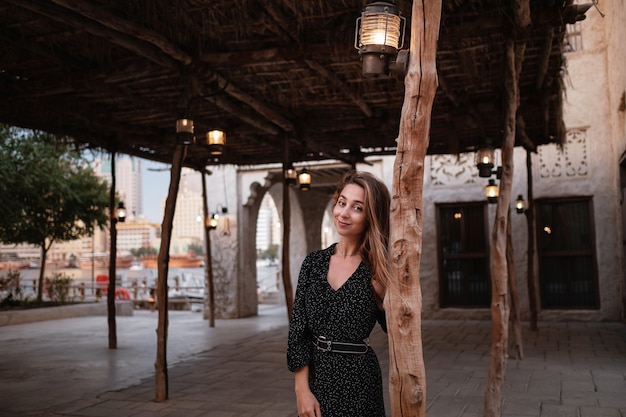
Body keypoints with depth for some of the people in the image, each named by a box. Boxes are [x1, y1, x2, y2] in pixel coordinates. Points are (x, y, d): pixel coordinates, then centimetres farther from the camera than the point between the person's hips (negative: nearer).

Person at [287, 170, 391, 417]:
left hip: (357, 378, -3)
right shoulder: (314, 263, 0)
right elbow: (298, 330, -1)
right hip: (314, 376, 3)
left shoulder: (378, 270, -7)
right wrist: (302, 389, -8)